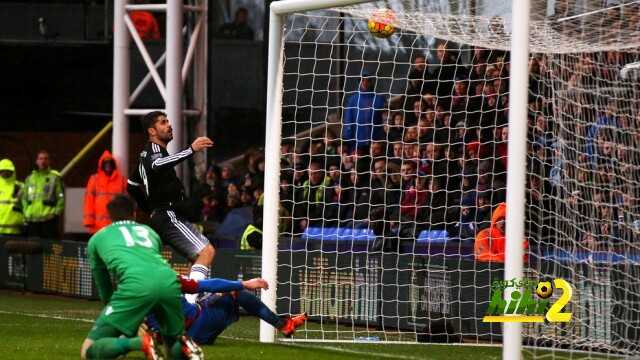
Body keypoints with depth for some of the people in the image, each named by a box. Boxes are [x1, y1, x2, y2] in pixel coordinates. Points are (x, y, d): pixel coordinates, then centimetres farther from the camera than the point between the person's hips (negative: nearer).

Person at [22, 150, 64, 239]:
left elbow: (61, 197, -1)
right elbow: (24, 197, 21)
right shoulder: (30, 178, 17)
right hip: (32, 219, 5)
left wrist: (57, 212, -9)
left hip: (49, 219, -5)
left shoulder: (55, 177, 3)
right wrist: (26, 213, 10)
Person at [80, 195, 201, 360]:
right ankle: (185, 346, -11)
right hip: (169, 281, 3)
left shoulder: (97, 238, 31)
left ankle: (140, 343, -23)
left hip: (136, 284, -3)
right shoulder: (150, 231, 37)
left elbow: (104, 289, 37)